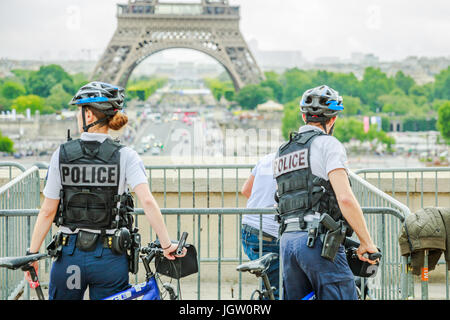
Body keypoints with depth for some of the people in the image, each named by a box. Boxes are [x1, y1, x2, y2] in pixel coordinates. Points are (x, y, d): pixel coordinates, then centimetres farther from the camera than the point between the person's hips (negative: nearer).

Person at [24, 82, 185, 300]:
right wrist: (167, 245, -13)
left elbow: (47, 211, -2)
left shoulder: (62, 155, -4)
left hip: (70, 256, 0)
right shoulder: (125, 156, -6)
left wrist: (32, 254, 6)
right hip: (110, 258, 0)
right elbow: (147, 202, -18)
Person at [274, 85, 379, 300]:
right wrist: (366, 242, -9)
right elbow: (345, 198, -14)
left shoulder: (282, 152, 21)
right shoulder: (327, 144, -3)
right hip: (318, 241, -7)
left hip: (287, 241, 7)